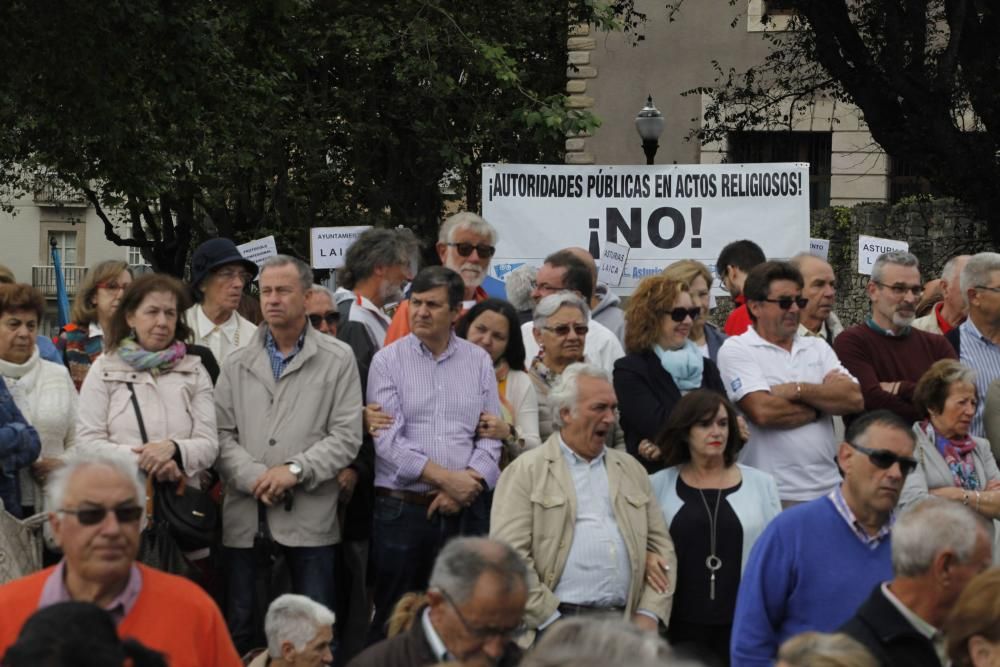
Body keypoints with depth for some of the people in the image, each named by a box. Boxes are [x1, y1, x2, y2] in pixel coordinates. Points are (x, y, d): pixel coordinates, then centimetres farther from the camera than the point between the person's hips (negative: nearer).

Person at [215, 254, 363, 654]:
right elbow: (222, 434, 5)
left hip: (310, 518, -3)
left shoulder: (337, 360, 3)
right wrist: (254, 477, -12)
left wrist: (296, 469, -14)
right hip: (246, 517, 3)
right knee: (241, 628, 8)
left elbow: (346, 436, -3)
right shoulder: (237, 365, 12)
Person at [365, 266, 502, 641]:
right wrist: (445, 477, -13)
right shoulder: (388, 361, 2)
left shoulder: (479, 361, 10)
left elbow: (491, 436, 4)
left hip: (466, 511, 2)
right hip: (403, 508, -2)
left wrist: (466, 485, -11)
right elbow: (387, 439, -8)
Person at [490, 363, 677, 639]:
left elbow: (660, 545, 16)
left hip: (623, 624, 4)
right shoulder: (526, 471, 2)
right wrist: (550, 622, -11)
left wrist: (648, 616, 3)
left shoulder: (631, 469, 19)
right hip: (557, 622, -4)